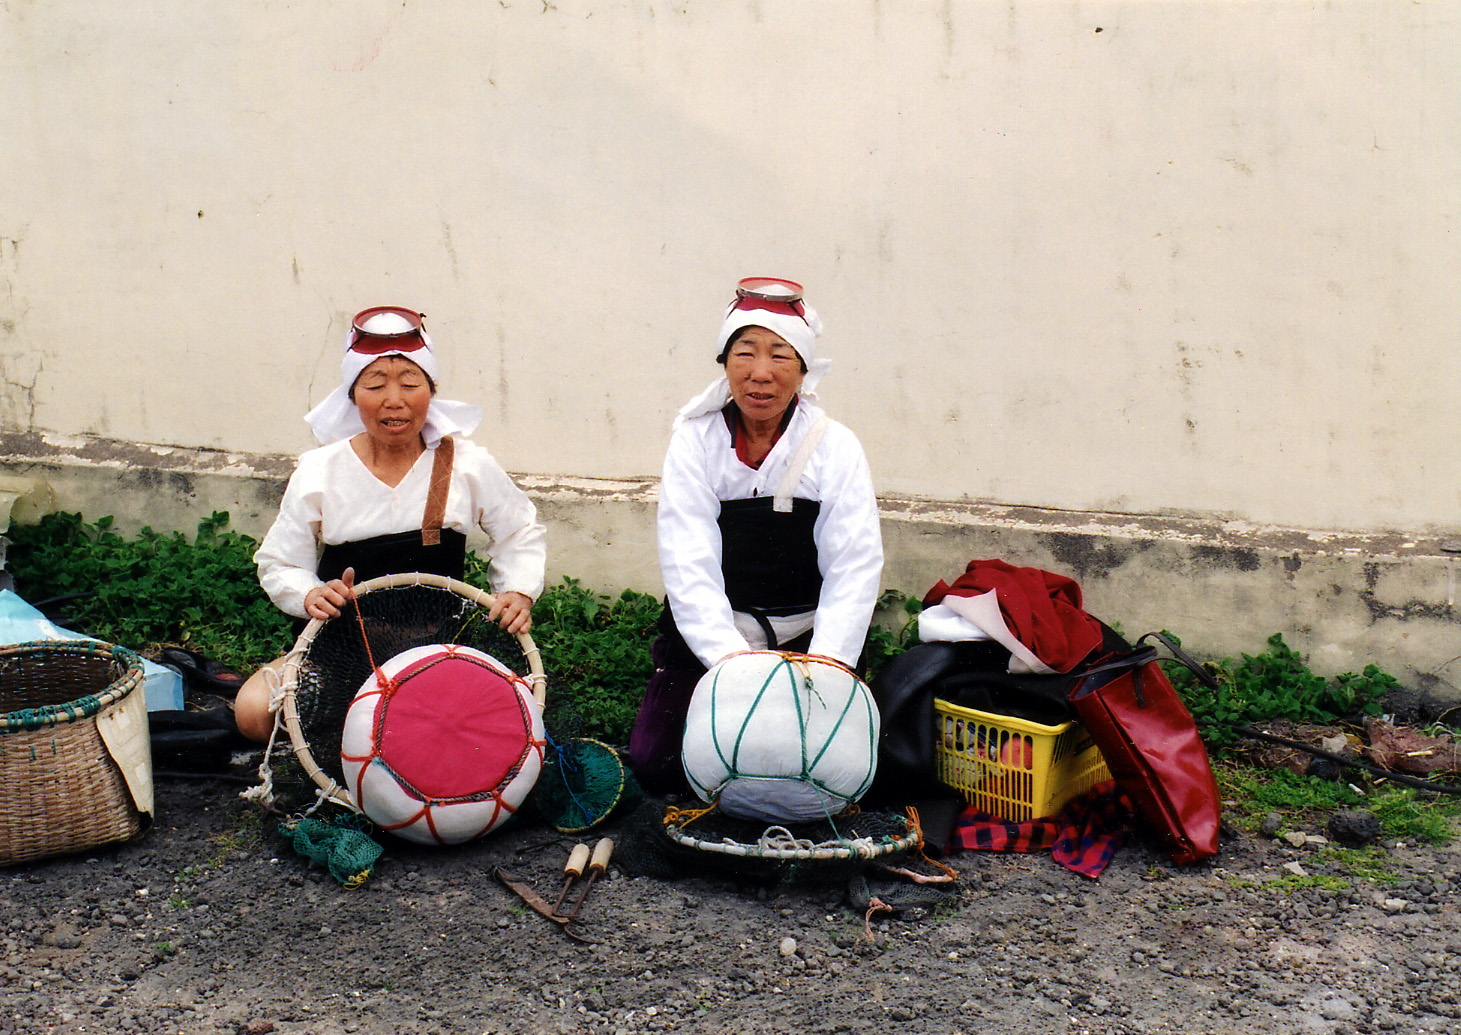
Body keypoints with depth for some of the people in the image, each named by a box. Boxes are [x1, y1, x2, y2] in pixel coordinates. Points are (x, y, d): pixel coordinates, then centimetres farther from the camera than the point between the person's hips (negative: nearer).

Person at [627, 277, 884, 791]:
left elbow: (855, 570, -11)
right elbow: (689, 569, -14)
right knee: (655, 763, -10)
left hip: (806, 638, 0)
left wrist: (825, 666, -26)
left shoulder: (835, 446, -5)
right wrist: (734, 663, -27)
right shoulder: (695, 441, -6)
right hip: (710, 638, 0)